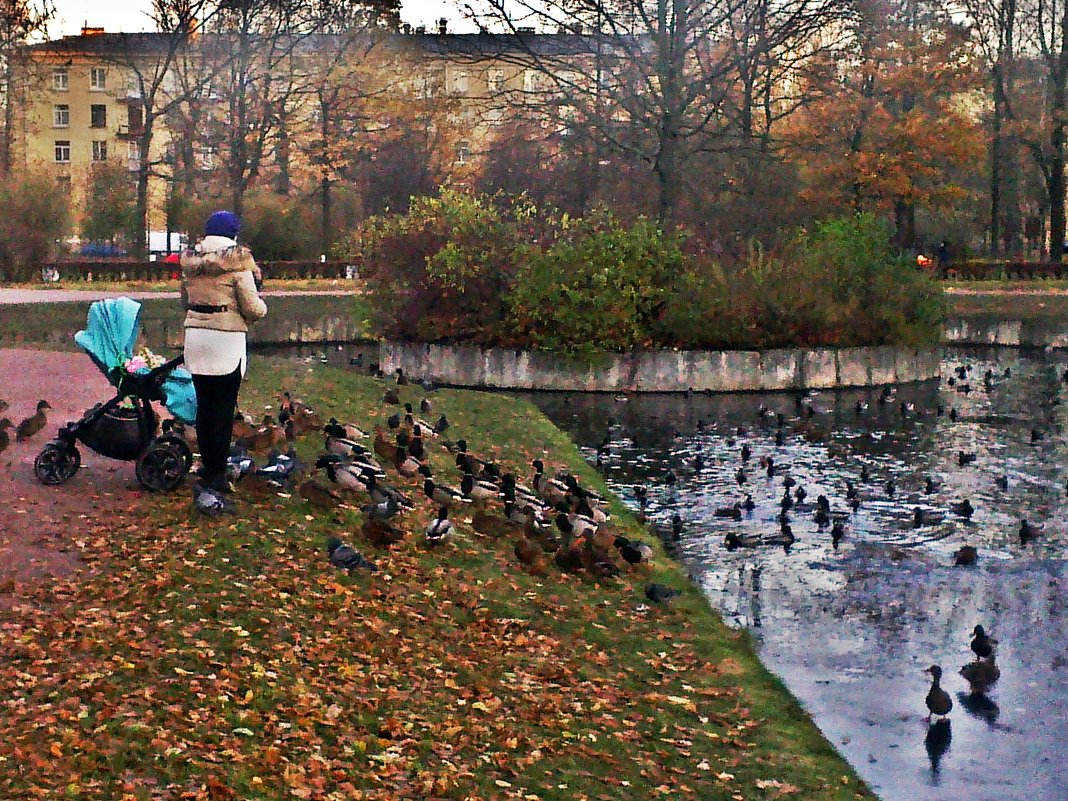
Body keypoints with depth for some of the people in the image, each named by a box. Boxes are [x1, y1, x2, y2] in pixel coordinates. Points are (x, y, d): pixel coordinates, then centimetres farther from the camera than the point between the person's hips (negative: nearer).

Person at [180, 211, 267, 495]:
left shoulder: (190, 262, 7)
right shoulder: (237, 263, -10)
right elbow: (254, 308, -11)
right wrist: (261, 307, 10)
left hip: (195, 336, 5)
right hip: (227, 338, -5)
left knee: (204, 404, 14)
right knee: (224, 408, 0)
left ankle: (208, 466, 22)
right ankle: (216, 474, 1)